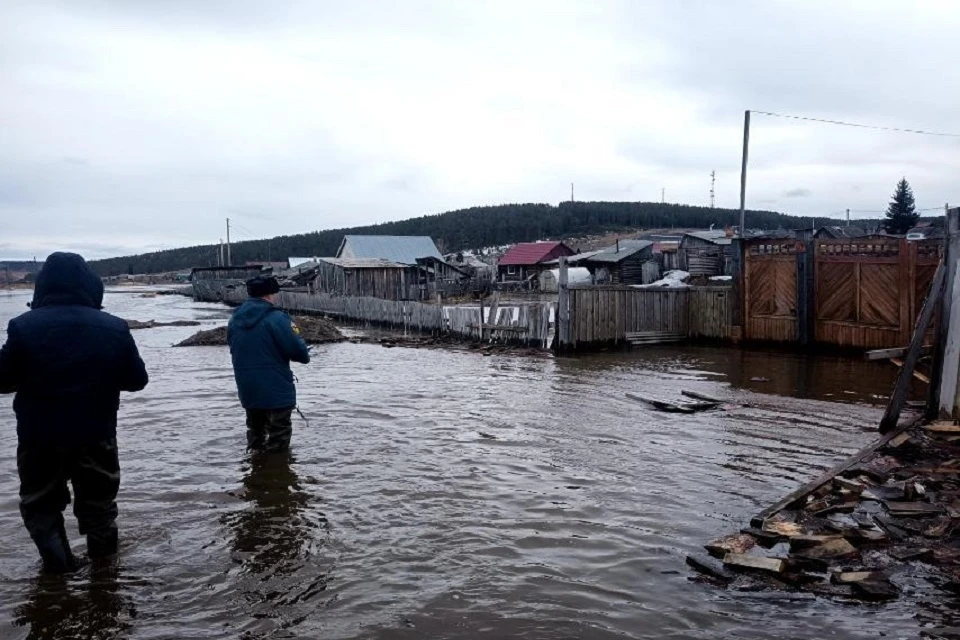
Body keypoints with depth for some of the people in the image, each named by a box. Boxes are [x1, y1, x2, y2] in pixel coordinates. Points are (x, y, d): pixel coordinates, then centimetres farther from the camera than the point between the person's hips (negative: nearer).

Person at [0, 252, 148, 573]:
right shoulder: (114, 328, -8)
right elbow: (137, 379, 0)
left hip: (40, 436, -2)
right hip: (97, 432, 2)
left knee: (40, 500, 19)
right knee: (98, 496, 22)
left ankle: (58, 560, 16)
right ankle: (102, 551, 35)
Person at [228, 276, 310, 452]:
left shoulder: (235, 319, 5)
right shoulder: (276, 318, -18)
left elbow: (234, 351, 15)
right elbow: (299, 351, -19)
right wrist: (305, 353, 3)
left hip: (247, 390, 7)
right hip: (277, 390, -7)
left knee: (255, 431, 22)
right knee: (279, 436, 5)